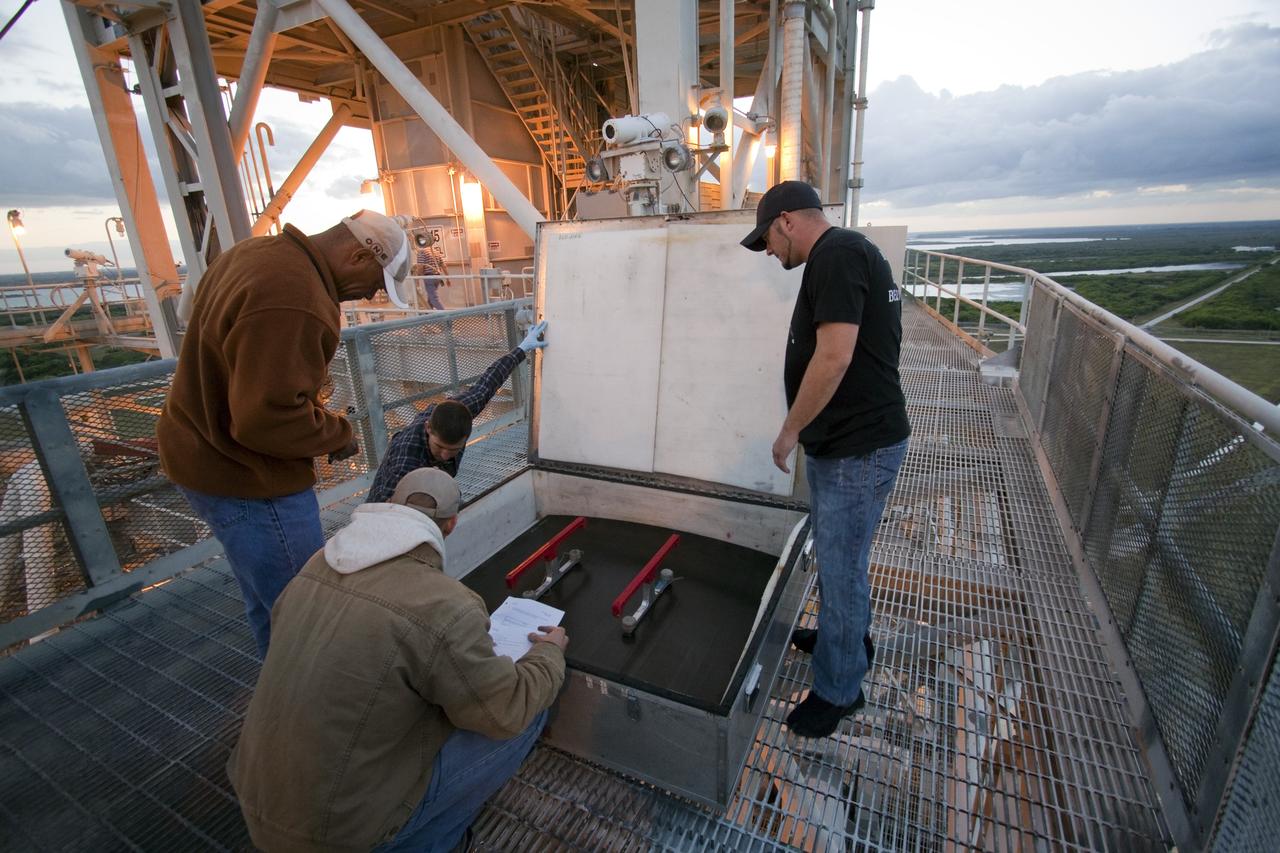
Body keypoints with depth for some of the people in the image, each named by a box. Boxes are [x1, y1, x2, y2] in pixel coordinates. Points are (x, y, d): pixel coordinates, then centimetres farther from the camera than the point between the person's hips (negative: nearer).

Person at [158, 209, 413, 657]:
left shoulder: (256, 252, 6)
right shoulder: (294, 300, -29)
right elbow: (268, 417, -29)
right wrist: (337, 434, -12)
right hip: (244, 476, -10)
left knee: (268, 602, 25)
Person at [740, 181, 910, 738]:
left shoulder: (836, 254, -17)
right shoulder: (850, 251, 15)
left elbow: (834, 356, -27)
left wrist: (790, 430, -15)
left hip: (857, 450, -10)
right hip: (845, 442, 10)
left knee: (841, 567, 4)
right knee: (838, 557, 24)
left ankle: (838, 690, 24)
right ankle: (848, 638, 47)